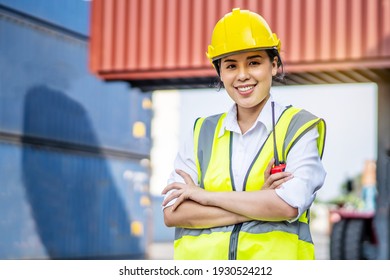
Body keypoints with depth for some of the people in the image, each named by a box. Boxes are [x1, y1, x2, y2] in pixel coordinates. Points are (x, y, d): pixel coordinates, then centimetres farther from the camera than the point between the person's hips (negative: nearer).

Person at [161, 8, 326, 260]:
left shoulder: (300, 127, 6)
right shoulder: (203, 132, 13)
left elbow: (289, 205, -10)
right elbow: (172, 212, 1)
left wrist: (202, 195, -3)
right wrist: (260, 203, -7)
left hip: (274, 256, -1)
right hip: (199, 262, 1)